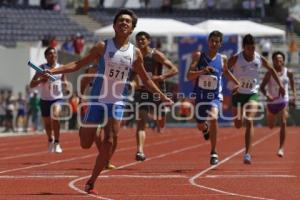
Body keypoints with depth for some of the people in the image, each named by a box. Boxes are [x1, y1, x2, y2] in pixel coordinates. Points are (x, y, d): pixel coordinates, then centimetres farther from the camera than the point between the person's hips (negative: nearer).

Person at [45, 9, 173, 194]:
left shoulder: (135, 53, 3)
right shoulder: (103, 47, -4)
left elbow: (146, 79, 16)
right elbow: (78, 64, -3)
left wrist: (162, 96, 12)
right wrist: (53, 71, -13)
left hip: (117, 103, 1)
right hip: (97, 100, -1)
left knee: (110, 143, -13)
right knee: (85, 144, 1)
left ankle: (92, 182, -1)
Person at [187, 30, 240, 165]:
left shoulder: (222, 59, -1)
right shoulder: (198, 56, -6)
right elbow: (189, 76, -13)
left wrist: (237, 83, 14)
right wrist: (201, 72, -30)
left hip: (215, 97, -1)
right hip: (200, 95, 1)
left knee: (213, 118, -27)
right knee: (200, 126, 12)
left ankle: (213, 152, -15)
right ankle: (206, 129, 54)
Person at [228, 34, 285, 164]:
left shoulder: (260, 59, -6)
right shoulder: (236, 59, -15)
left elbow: (271, 70, 12)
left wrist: (280, 85, 13)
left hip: (252, 94, 0)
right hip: (238, 94, 0)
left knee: (249, 122, -19)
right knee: (238, 125, 10)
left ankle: (247, 154, -21)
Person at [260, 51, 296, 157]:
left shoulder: (288, 73, -2)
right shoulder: (270, 73, -9)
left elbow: (292, 84, 15)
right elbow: (262, 87, -9)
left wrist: (294, 95, 2)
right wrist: (267, 95, -27)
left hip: (283, 101, 0)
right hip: (272, 102, 0)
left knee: (283, 123, -17)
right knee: (270, 126, 14)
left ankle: (281, 148, -10)